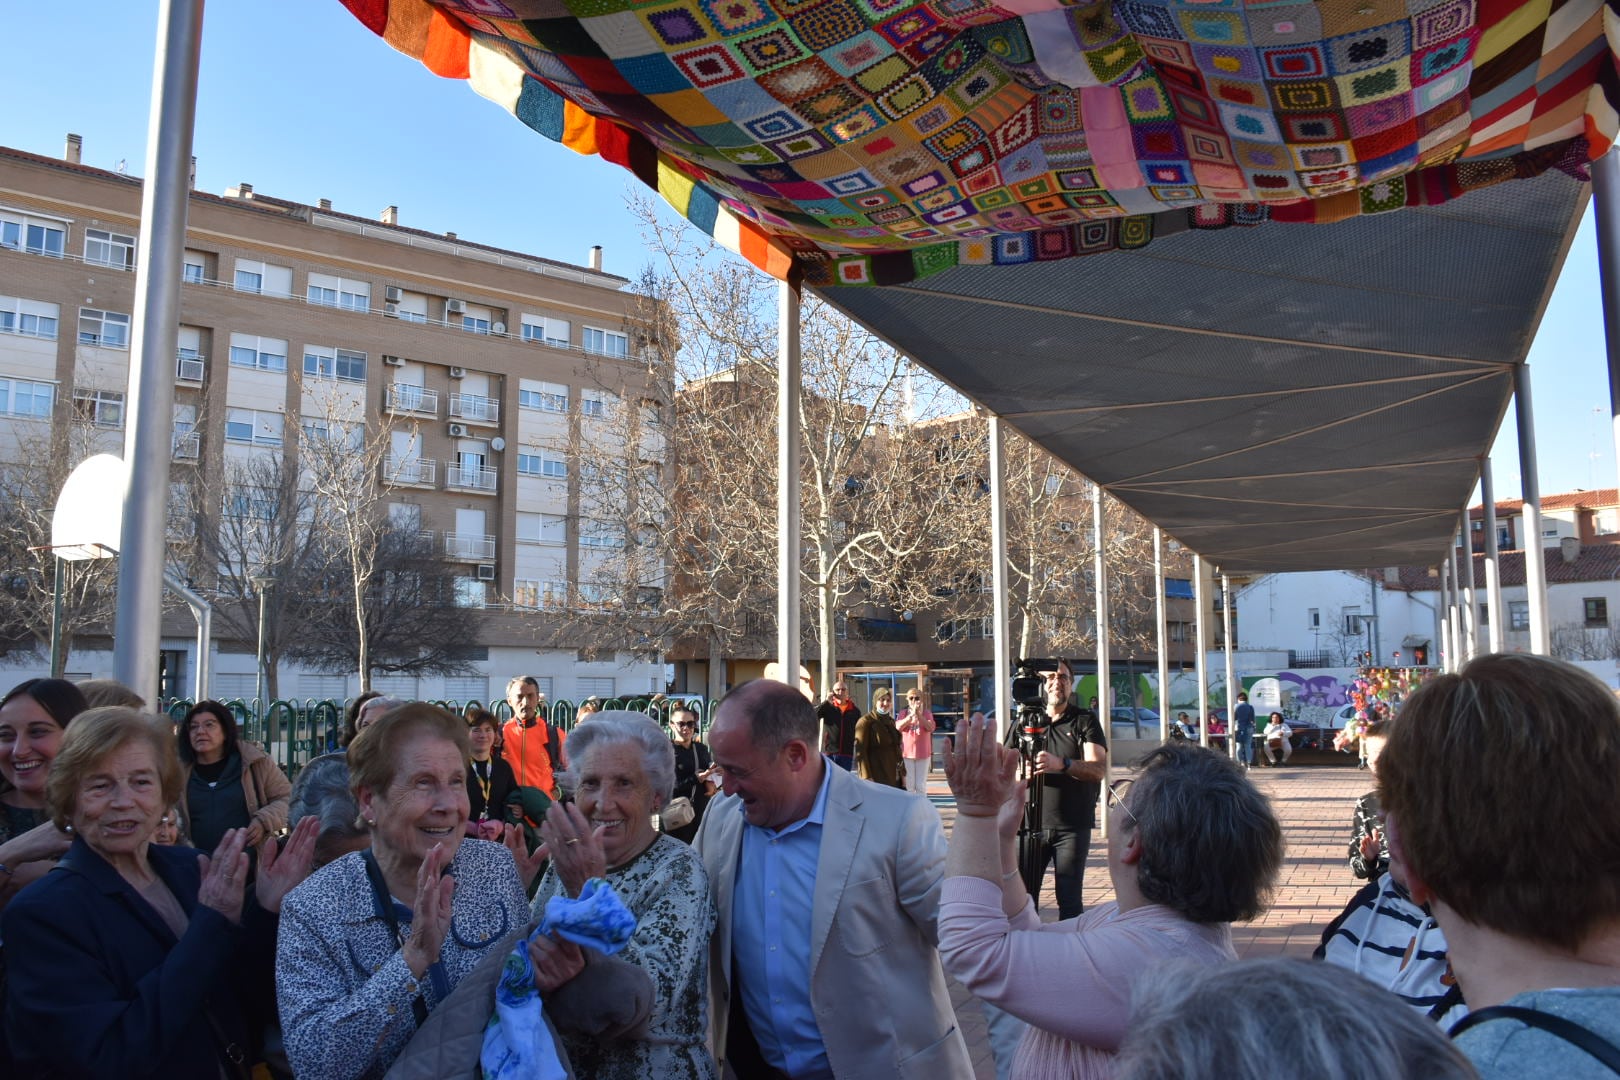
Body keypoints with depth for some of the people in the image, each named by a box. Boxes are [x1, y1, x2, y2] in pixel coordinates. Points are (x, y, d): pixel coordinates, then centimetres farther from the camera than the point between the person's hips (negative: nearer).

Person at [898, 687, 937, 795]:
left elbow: (931, 728, -15)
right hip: (907, 753, 1)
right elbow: (898, 727, -13)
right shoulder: (904, 713, 4)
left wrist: (919, 715, -26)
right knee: (909, 785, 2)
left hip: (923, 753, -1)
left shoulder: (927, 713, 0)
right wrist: (911, 715, -25)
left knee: (921, 785, 1)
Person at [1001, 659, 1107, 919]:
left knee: (1069, 898, 0)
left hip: (1073, 826, -2)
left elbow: (1098, 769, -11)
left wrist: (1061, 764, -29)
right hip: (1031, 823, 2)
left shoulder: (1085, 721, 3)